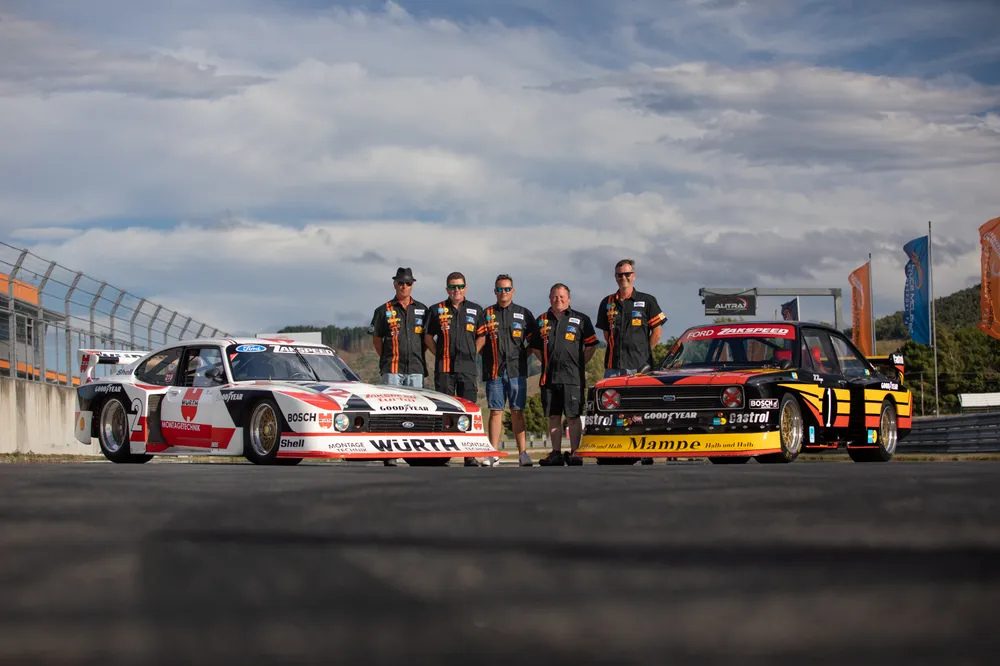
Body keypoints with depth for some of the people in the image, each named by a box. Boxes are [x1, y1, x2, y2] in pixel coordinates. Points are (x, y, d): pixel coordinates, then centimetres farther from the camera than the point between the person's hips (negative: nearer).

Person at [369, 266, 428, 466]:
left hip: (416, 368, 2)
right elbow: (376, 338, 12)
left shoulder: (422, 310, 12)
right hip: (392, 369, -2)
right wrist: (386, 359, 6)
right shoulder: (384, 311, 7)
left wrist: (419, 358, 9)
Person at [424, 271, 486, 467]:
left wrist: (472, 354, 6)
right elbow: (428, 337, 12)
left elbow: (481, 337, 18)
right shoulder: (437, 310, 7)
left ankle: (470, 454, -1)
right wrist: (439, 355, 3)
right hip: (444, 368, -1)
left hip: (468, 368, 1)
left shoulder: (475, 310, 10)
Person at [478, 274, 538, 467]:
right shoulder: (487, 314, 11)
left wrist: (523, 355, 3)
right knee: (496, 411, -1)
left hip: (516, 370, 0)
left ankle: (523, 453, -3)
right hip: (494, 371, 0)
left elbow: (534, 340, 13)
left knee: (517, 412, -3)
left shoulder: (523, 314, 11)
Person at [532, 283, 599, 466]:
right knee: (553, 417, 5)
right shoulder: (542, 321, 13)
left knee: (573, 416, -4)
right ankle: (556, 453, 9)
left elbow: (591, 346, 7)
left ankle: (574, 453, -1)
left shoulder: (580, 319, 4)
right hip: (549, 377, 3)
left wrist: (578, 364, 2)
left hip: (573, 377, -3)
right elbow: (536, 347, 23)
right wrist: (547, 363, 11)